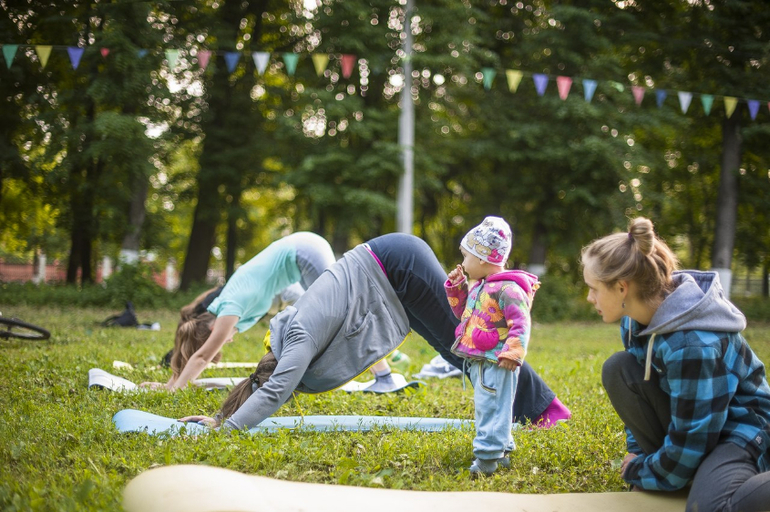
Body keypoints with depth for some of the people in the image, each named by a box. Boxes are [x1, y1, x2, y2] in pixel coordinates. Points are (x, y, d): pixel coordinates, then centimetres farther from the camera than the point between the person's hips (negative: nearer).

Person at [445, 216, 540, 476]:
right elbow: (463, 312, 28)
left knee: (491, 409, -8)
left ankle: (487, 458, -6)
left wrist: (511, 353, -25)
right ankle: (501, 449, 28)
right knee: (487, 408, 18)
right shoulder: (479, 287, 13)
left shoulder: (508, 289, -18)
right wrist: (456, 288, 15)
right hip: (479, 361, 10)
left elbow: (521, 324, -21)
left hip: (496, 364, -10)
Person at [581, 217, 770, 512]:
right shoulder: (637, 316, -8)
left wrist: (639, 473, -10)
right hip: (682, 417, 8)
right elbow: (636, 386, 8)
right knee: (619, 370, -14)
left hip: (739, 426, -8)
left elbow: (688, 444, -25)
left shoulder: (693, 344, -33)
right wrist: (638, 454, 2)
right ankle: (658, 464, -4)